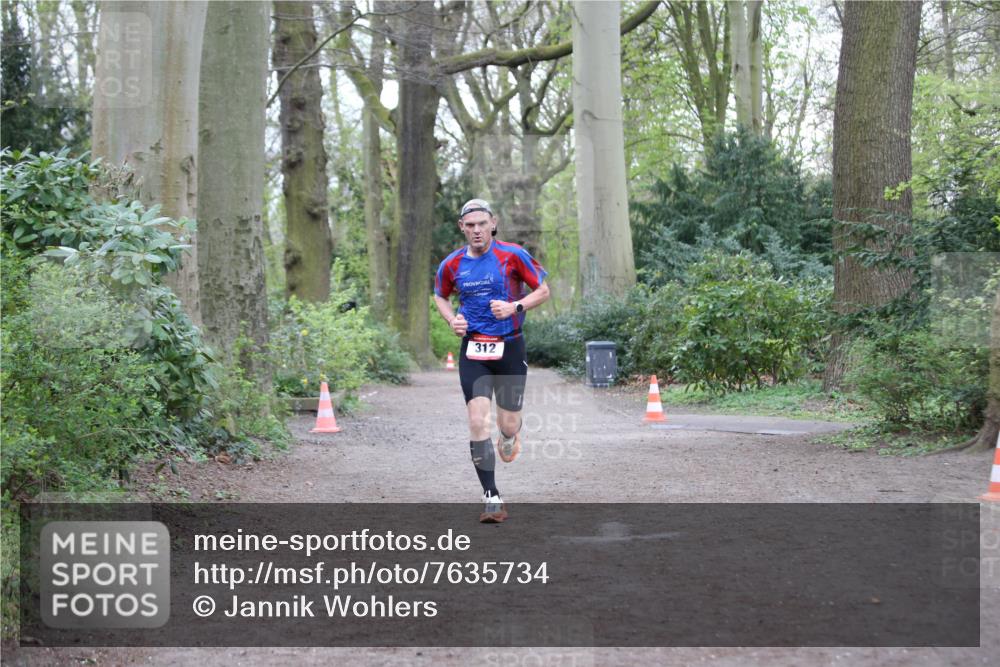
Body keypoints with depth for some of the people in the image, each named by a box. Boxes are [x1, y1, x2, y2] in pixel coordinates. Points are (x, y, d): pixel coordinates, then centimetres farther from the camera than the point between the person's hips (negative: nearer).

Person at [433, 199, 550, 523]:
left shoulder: (513, 255, -7)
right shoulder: (452, 264, 1)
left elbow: (543, 291, 1)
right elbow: (440, 296, 20)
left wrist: (515, 307, -16)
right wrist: (452, 320, 0)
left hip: (509, 348, -1)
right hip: (472, 350, 1)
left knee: (508, 424, 4)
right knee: (477, 422, -11)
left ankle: (509, 436, 46)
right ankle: (491, 498, -5)